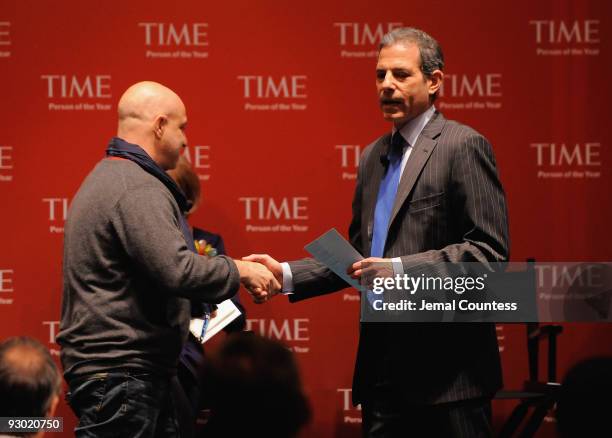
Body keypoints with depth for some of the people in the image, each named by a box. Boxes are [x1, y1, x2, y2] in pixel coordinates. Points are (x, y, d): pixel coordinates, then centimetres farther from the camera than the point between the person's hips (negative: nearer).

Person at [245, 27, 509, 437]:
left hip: (445, 368, -7)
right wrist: (287, 274, 7)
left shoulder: (463, 146, -7)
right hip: (383, 369, 7)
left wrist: (401, 268, -22)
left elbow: (489, 251, -14)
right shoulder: (374, 157, 18)